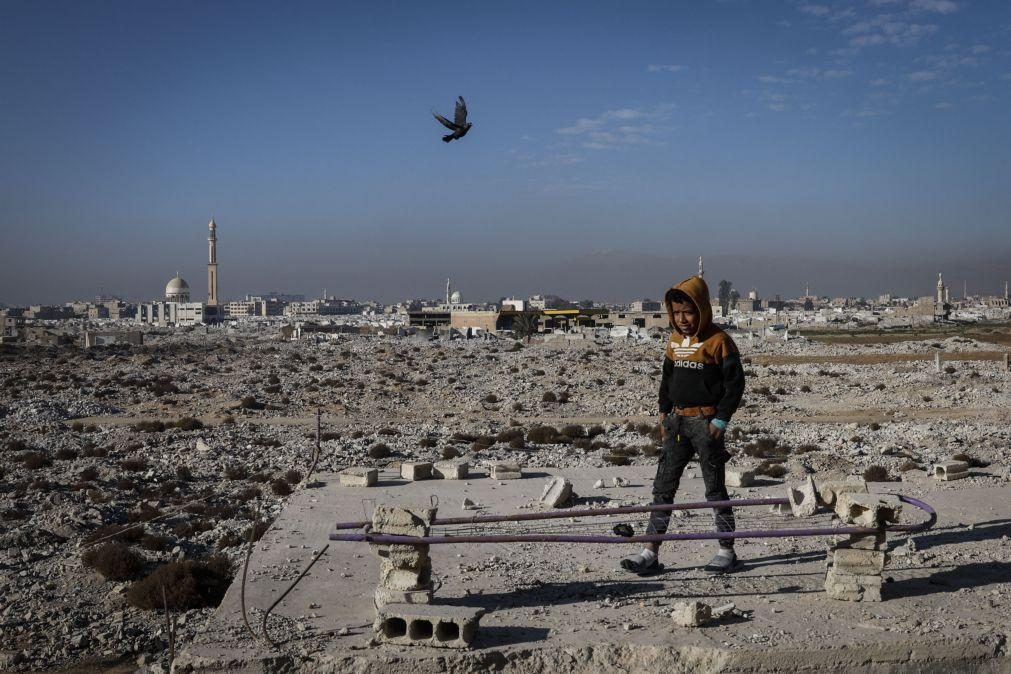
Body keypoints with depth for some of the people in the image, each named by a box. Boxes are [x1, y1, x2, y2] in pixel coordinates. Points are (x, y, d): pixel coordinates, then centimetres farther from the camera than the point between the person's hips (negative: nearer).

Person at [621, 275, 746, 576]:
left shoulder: (718, 340, -10)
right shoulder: (675, 340, 11)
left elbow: (735, 381, -10)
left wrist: (721, 419, -13)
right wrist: (664, 411, 14)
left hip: (706, 421, -6)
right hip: (677, 421, 7)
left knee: (715, 487, 3)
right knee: (663, 486, 3)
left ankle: (727, 550, 17)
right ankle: (650, 553, 5)